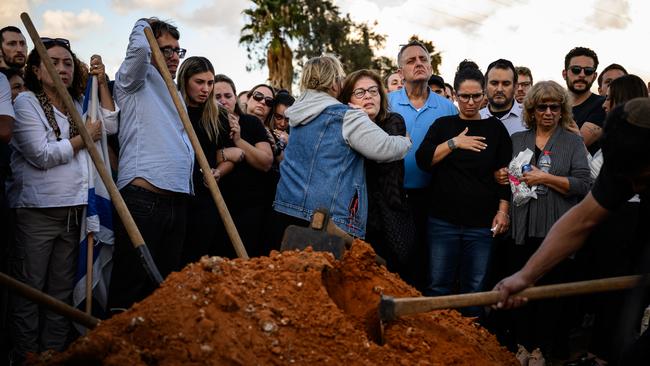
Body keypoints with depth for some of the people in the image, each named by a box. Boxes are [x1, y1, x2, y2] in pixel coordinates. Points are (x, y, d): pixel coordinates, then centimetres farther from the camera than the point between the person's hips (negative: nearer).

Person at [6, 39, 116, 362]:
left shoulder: (78, 105, 15)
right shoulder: (25, 102, -4)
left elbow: (110, 126, 6)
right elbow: (42, 155, -13)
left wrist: (101, 82, 4)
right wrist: (83, 138, -5)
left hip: (72, 212, 6)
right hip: (35, 211, -6)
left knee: (61, 294, 10)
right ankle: (26, 357, 7)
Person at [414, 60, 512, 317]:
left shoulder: (495, 128, 8)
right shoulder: (443, 125, 9)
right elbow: (423, 160, -4)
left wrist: (503, 211, 0)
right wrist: (454, 143, -12)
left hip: (482, 223, 0)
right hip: (443, 219, 0)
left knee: (474, 288, 2)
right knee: (438, 285, 1)